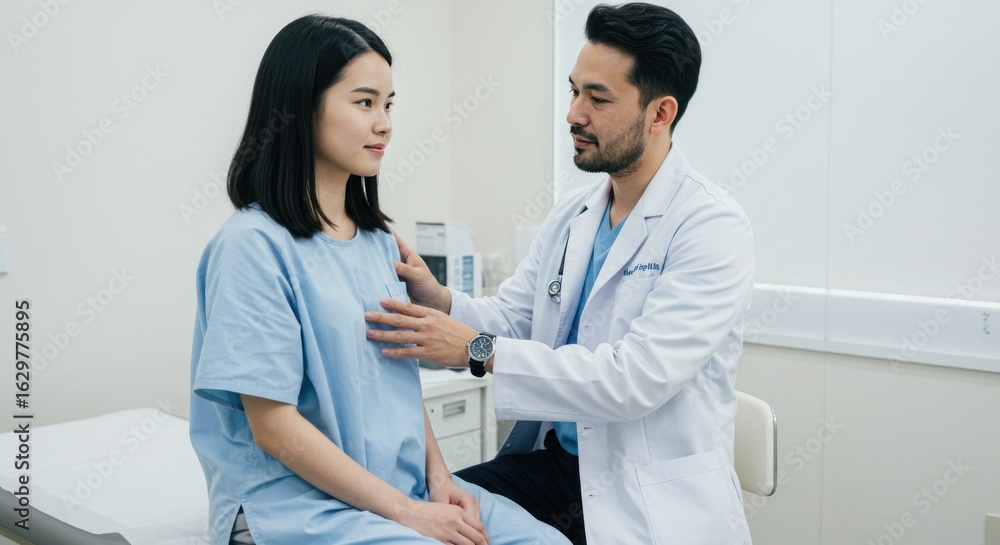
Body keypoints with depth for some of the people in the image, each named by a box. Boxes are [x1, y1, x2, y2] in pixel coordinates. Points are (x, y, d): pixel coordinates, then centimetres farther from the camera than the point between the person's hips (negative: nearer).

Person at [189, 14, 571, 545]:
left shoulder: (379, 241, 10)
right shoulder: (254, 246, -13)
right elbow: (274, 426, -15)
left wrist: (438, 476, 0)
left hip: (408, 485, 6)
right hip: (295, 498, -6)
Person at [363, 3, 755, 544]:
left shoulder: (713, 227, -16)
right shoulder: (570, 215, 7)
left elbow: (636, 379, -24)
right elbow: (511, 317, 7)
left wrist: (478, 351, -25)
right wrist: (439, 301, -14)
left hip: (653, 498, -6)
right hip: (553, 459, 6)